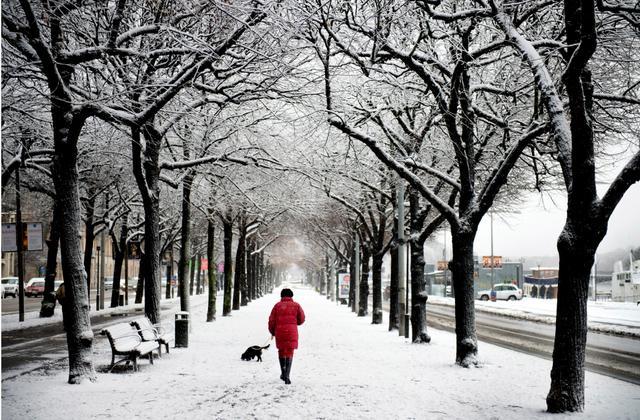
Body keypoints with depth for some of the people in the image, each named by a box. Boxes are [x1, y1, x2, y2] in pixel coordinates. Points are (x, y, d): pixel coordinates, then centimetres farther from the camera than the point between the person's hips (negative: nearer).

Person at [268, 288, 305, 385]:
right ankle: (287, 376, -9)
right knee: (289, 353, 2)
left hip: (280, 332, 1)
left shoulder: (277, 305, 3)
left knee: (281, 351, 19)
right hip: (292, 332, -1)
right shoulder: (296, 305, 3)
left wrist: (272, 332, 18)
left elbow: (271, 320, 3)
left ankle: (283, 373, 25)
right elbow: (301, 319, 5)